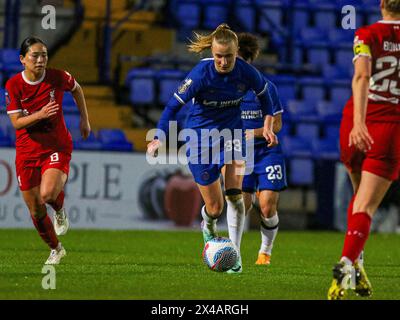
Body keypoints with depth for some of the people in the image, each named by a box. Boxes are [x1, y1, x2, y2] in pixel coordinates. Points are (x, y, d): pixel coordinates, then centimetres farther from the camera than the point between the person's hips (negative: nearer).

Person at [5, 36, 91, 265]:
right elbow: (16, 122, -12)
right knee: (35, 210, 5)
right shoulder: (13, 85, -11)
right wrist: (40, 115, -29)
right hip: (27, 150, 2)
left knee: (47, 194, -28)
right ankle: (56, 249, 30)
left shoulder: (58, 77, -10)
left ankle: (60, 210, 9)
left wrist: (85, 119, 12)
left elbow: (77, 89, 13)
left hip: (57, 147, -2)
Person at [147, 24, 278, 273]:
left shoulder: (246, 72, -15)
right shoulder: (201, 74, -24)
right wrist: (159, 138, -27)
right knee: (215, 207, 2)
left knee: (234, 194, -17)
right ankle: (208, 226, 40)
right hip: (201, 136, -2)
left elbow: (264, 93, 7)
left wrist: (268, 125, 2)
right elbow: (174, 105, -18)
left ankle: (235, 255, -11)